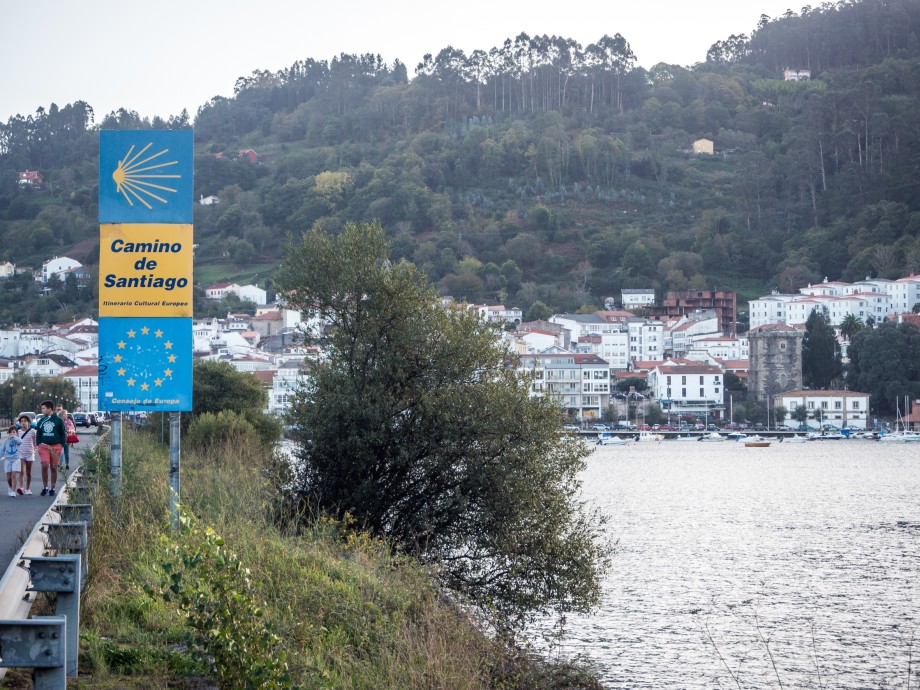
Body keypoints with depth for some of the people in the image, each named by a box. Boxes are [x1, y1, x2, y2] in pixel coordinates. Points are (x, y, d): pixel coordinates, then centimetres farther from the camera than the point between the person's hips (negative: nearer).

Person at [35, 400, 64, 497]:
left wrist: (62, 445, -3)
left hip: (56, 446, -2)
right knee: (44, 466, -12)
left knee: (54, 468, 3)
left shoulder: (59, 420, 1)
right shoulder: (41, 421, 10)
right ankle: (45, 487, 0)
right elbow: (38, 434, 16)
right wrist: (39, 444, 3)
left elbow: (63, 434, 5)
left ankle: (52, 488, 11)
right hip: (44, 446, 2)